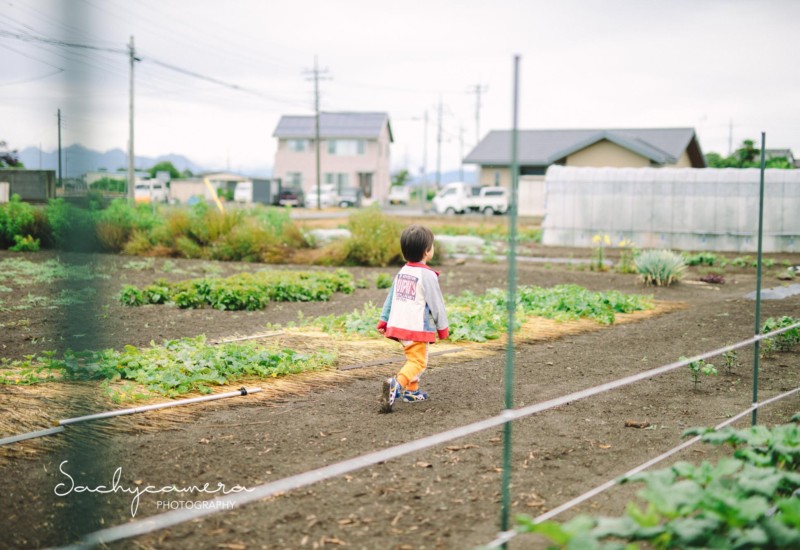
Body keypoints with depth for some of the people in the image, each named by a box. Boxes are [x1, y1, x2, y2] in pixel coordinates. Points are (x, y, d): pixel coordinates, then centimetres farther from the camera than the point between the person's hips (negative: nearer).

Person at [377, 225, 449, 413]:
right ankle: (397, 383, -31)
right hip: (417, 327, -8)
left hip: (399, 325, 8)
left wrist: (383, 320, 19)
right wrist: (443, 328, 2)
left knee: (412, 358, 24)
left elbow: (390, 298, 14)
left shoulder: (402, 272, 10)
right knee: (418, 362, -9)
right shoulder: (427, 275, -13)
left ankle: (412, 390, 30)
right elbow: (436, 303, -9)